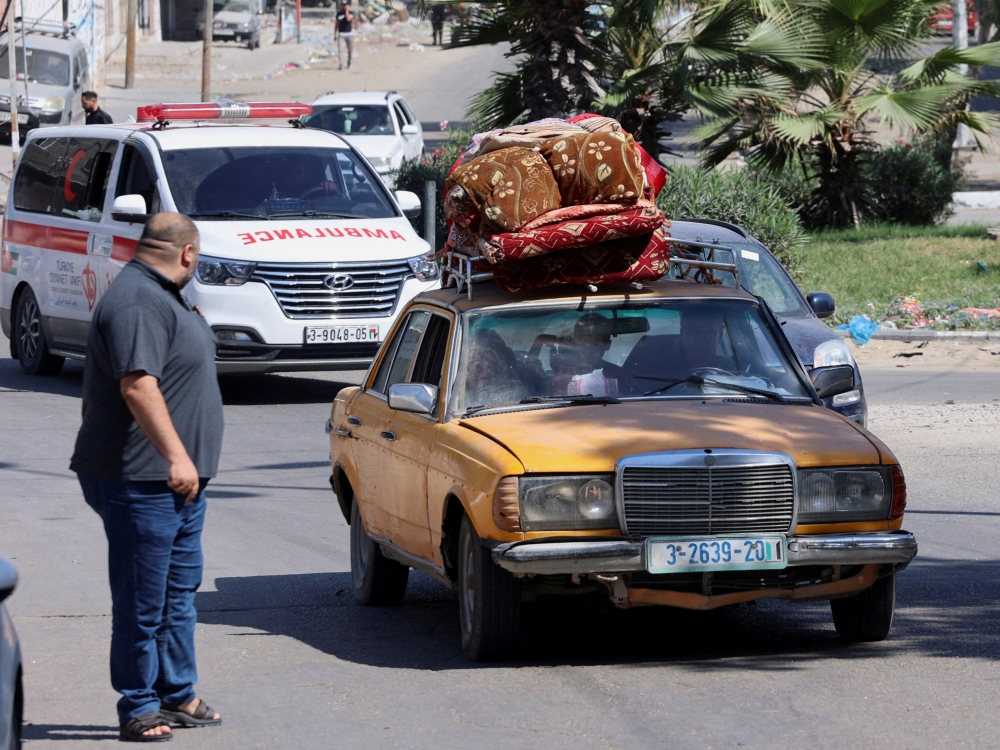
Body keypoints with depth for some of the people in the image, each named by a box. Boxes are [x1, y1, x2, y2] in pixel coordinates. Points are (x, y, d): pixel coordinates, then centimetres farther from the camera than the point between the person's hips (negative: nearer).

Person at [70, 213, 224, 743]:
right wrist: (175, 454, -33)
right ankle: (138, 710, 2)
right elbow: (137, 385, -29)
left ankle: (178, 696, 25)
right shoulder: (138, 303, -19)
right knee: (142, 600, -4)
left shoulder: (159, 297, 16)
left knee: (179, 591, 16)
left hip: (179, 480, 11)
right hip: (142, 480, -11)